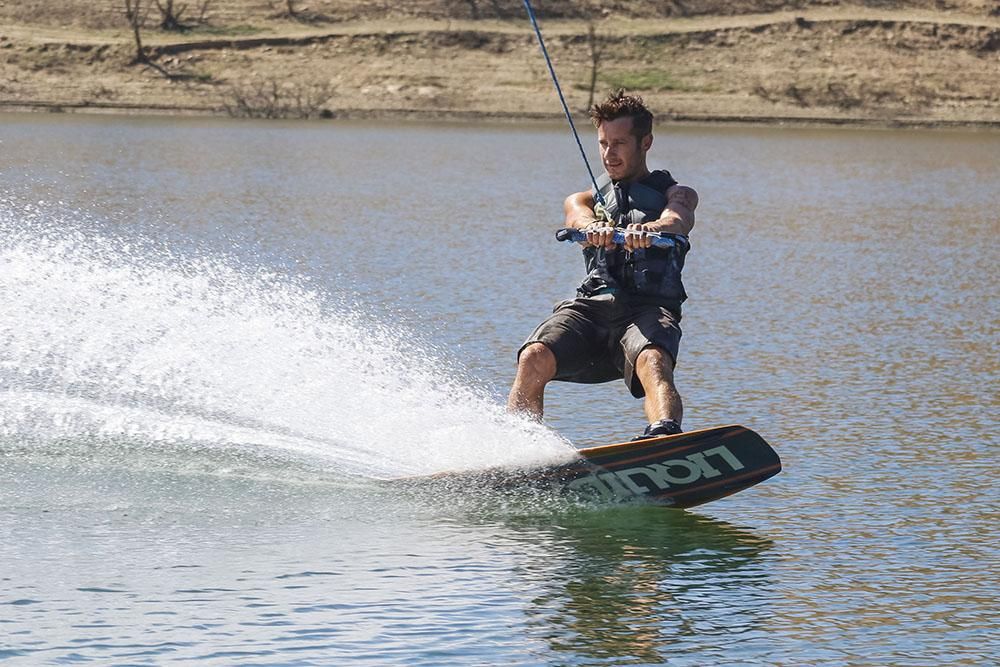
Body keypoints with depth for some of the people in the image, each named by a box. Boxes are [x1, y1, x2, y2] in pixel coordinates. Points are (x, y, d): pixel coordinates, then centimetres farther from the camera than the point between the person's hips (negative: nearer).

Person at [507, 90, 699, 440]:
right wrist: (594, 229, -29)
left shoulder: (675, 193, 18)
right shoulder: (585, 200, 26)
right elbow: (578, 217, -1)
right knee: (534, 359, -27)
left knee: (653, 363, -37)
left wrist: (648, 230, -35)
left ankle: (665, 433, -64)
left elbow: (679, 220, -9)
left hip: (650, 308, -3)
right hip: (591, 304, 3)